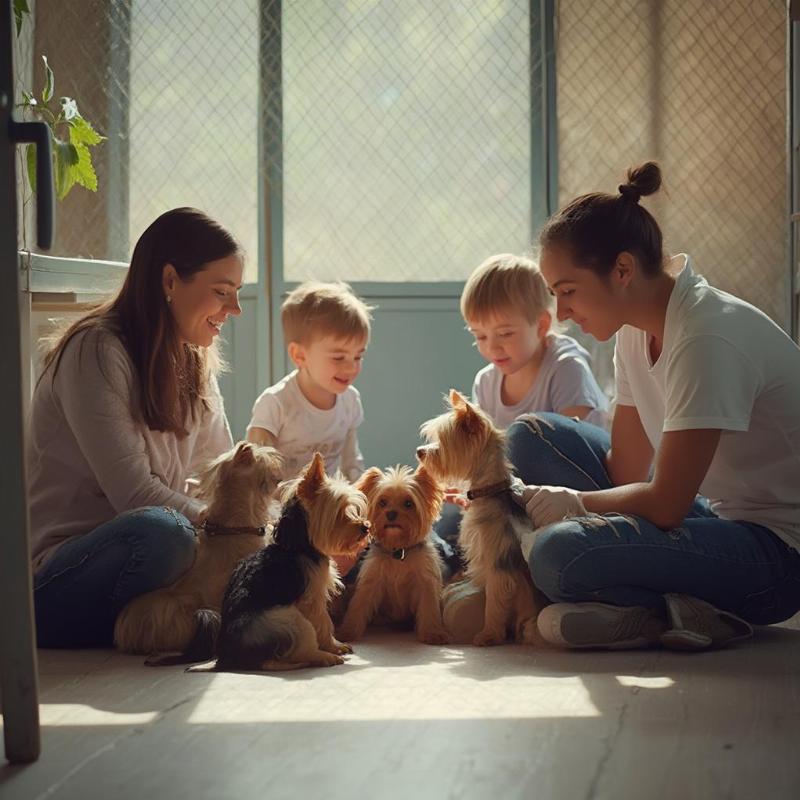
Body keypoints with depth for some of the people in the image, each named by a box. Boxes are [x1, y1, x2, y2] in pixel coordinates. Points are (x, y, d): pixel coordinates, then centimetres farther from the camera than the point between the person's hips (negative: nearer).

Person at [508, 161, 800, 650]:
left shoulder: (708, 338, -24)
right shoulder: (637, 329, 4)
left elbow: (665, 504, -24)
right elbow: (626, 469, 5)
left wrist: (572, 501, -10)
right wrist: (512, 497, -5)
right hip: (713, 513, 10)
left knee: (560, 552, -31)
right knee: (532, 436, 3)